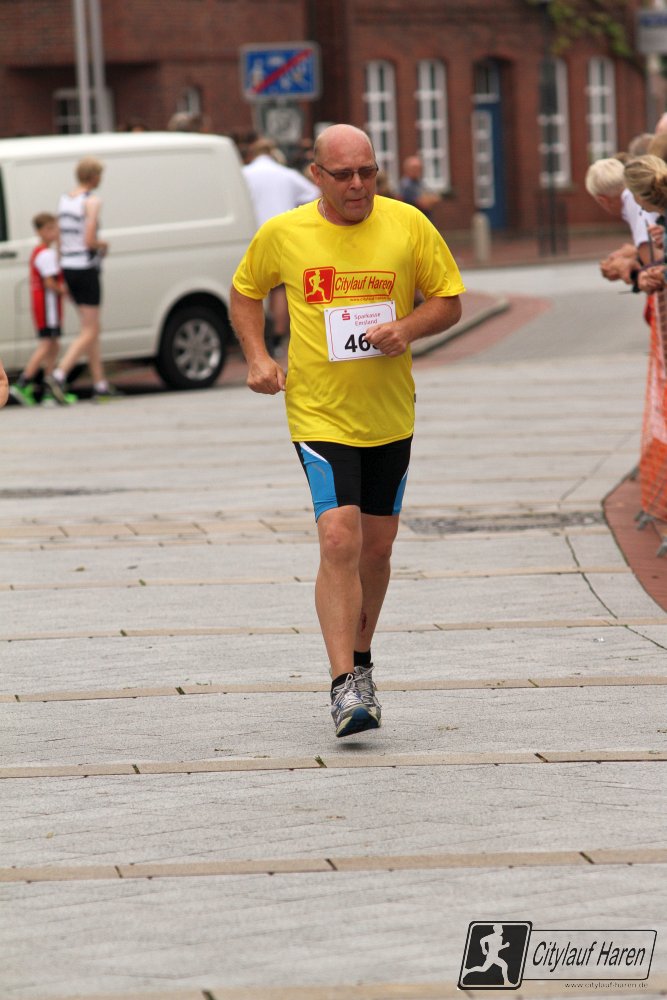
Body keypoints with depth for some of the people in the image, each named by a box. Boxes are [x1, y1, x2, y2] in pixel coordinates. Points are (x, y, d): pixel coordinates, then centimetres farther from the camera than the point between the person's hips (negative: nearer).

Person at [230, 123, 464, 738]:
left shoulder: (408, 225, -3)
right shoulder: (282, 234, -4)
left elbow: (449, 301, 4)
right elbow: (246, 291, 14)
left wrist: (407, 328, -16)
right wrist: (258, 357, -1)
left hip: (390, 415, 3)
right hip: (320, 414, -2)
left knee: (377, 546, 12)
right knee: (339, 539, -17)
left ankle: (360, 662, 33)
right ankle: (345, 684, -18)